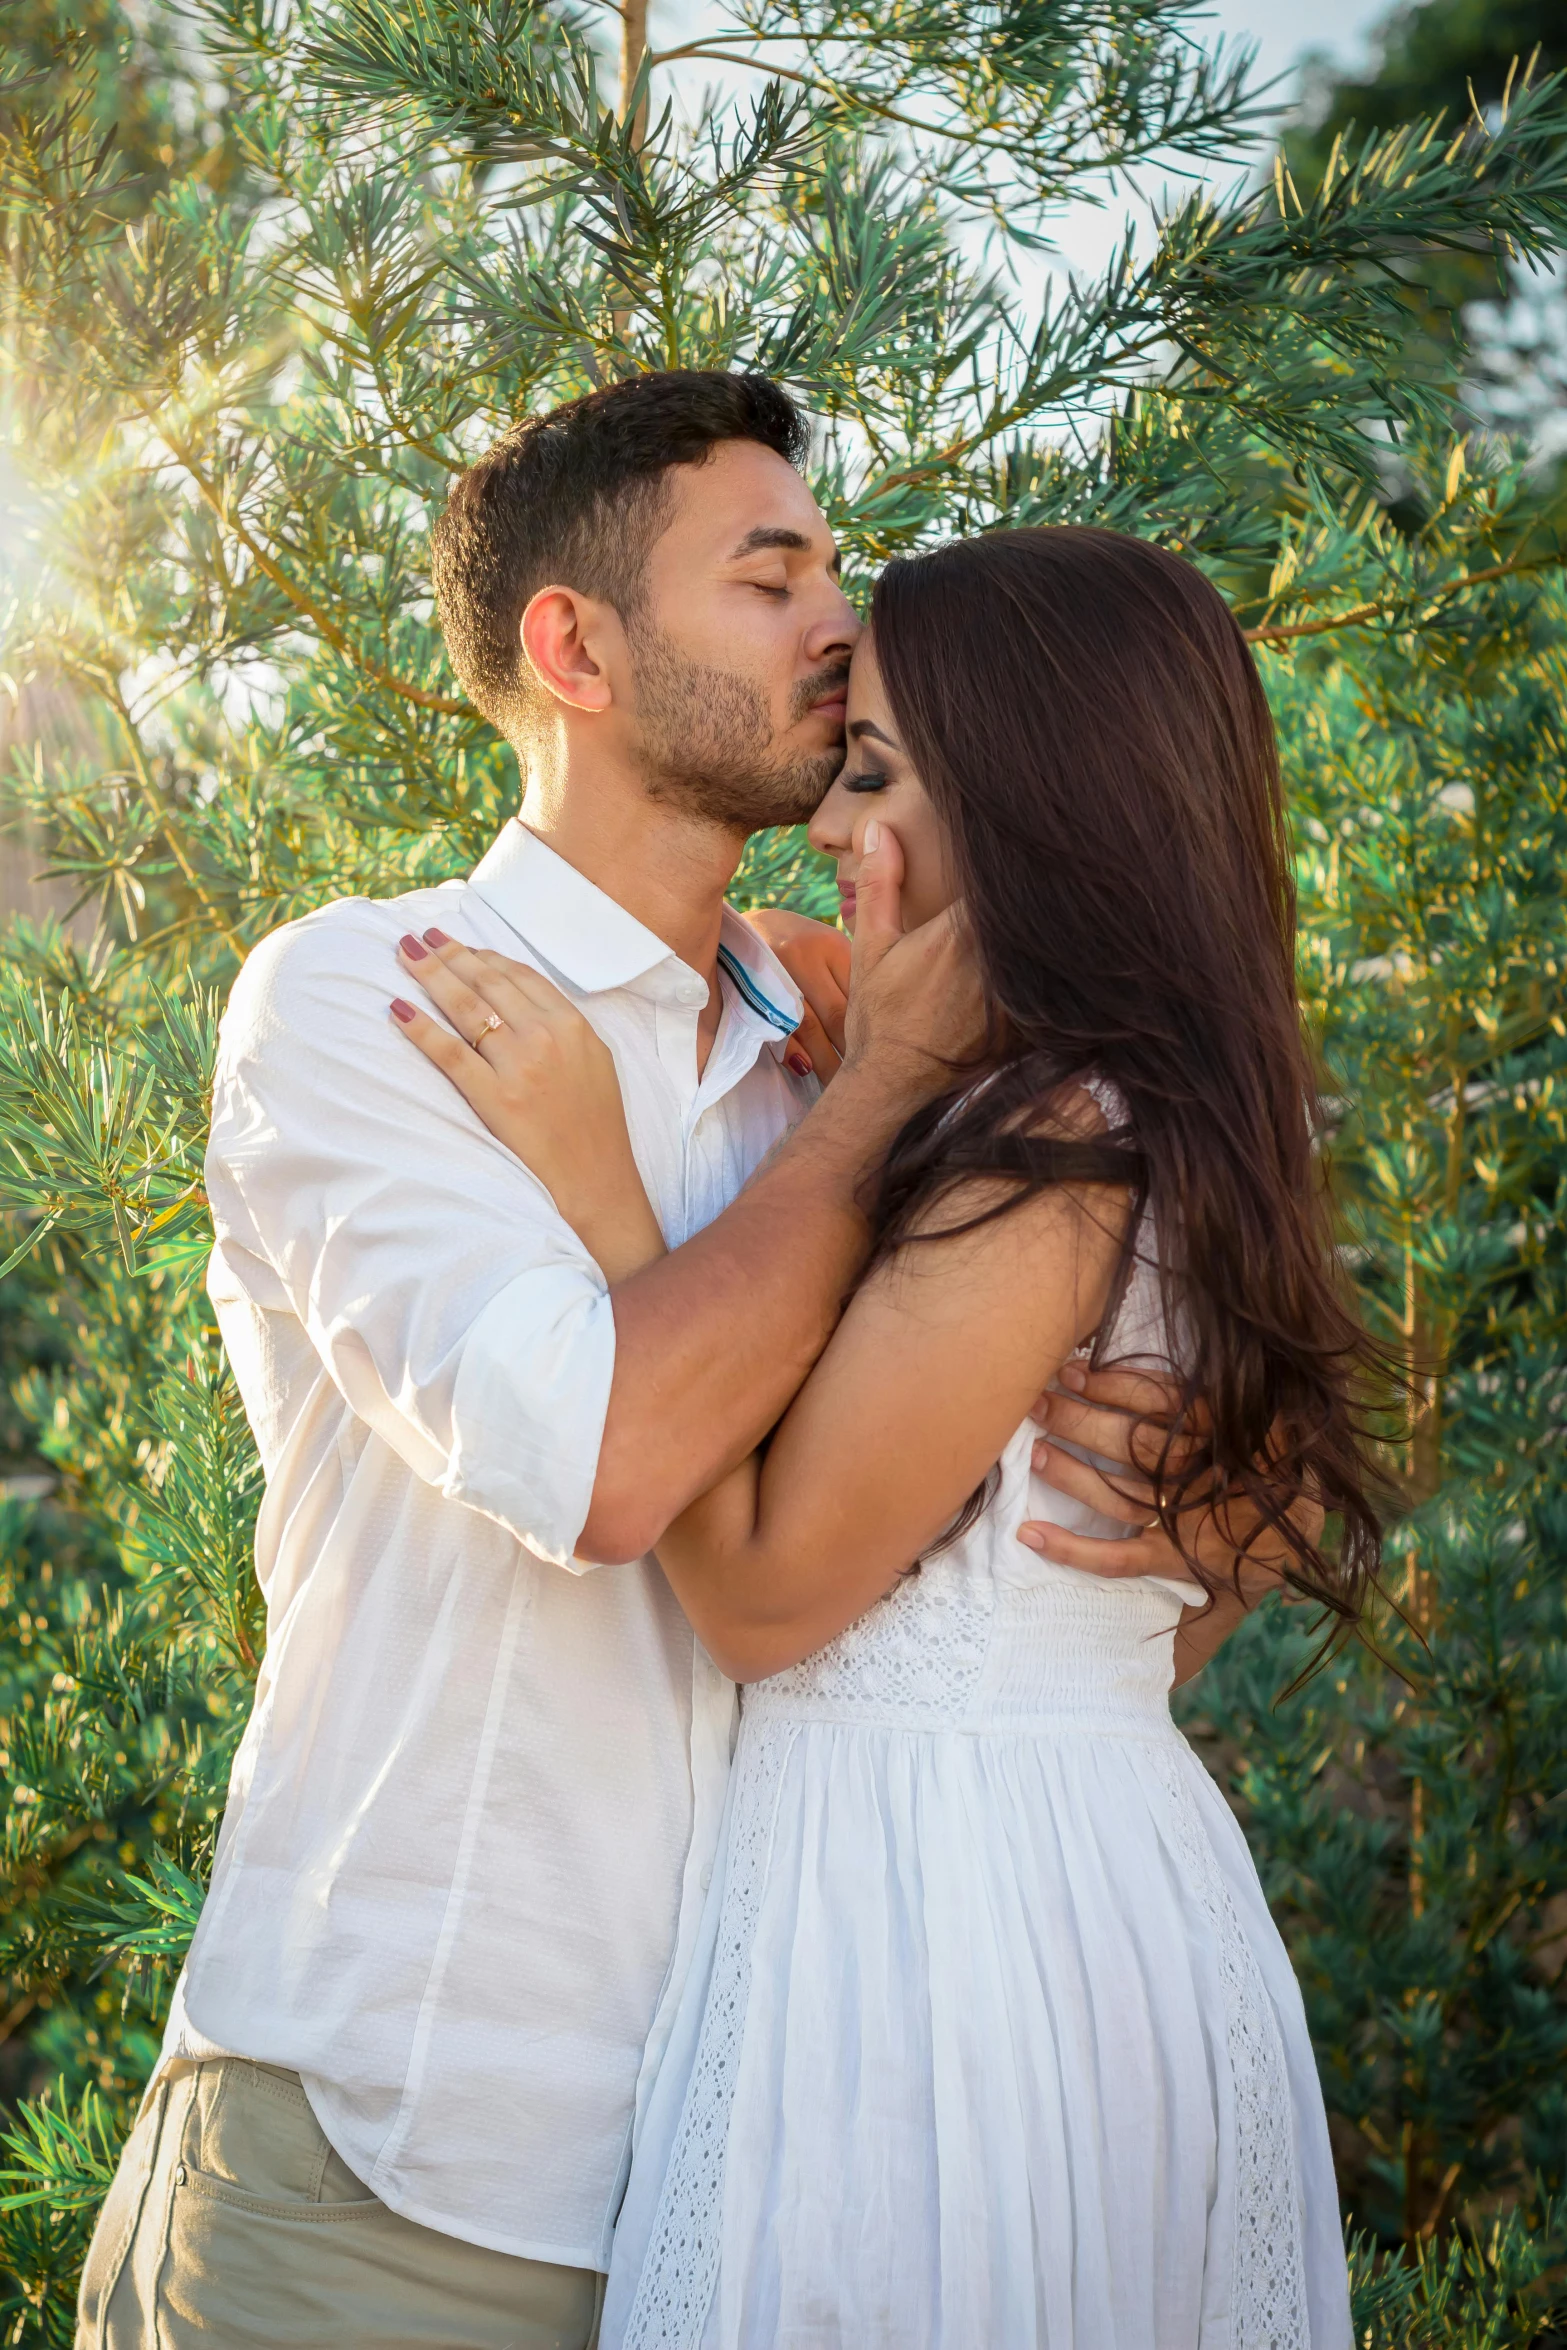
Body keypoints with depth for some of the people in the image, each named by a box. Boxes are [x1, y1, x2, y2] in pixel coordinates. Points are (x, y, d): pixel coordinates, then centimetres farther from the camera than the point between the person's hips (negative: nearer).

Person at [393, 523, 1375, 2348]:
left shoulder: (1052, 1148, -19)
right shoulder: (1178, 1135, 10)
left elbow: (763, 1592, -17)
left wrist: (591, 1172, -15)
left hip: (932, 1907, -9)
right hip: (1129, 1874, 9)